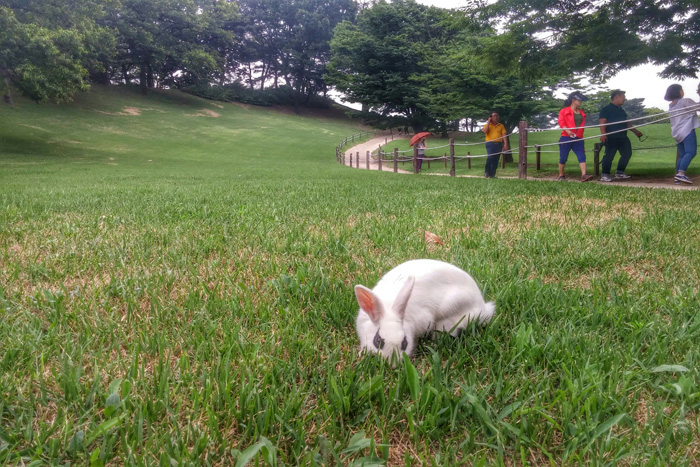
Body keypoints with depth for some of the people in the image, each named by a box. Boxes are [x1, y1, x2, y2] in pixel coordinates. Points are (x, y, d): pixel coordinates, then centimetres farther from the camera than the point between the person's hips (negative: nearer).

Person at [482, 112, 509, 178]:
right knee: (490, 157, -19)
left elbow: (504, 135, 6)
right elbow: (485, 131, -12)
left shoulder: (501, 126, 13)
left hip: (499, 144, 3)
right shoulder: (487, 125, 9)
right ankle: (486, 172, -5)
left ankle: (492, 174, 6)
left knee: (496, 160, 1)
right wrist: (488, 122, -6)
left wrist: (505, 144, -6)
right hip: (490, 143, -3)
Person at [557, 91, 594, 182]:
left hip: (578, 139, 5)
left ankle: (584, 175, -20)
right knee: (563, 157, 0)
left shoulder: (582, 113, 19)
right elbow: (561, 123, -11)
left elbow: (582, 126, 24)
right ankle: (561, 175, 14)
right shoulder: (564, 111, 1)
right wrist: (568, 131, -27)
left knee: (582, 156, -11)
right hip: (566, 138, -4)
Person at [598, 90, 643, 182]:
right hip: (611, 137, -9)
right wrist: (603, 134, -26)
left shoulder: (621, 110, 23)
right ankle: (605, 175, -3)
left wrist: (635, 131, 29)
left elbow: (626, 123, 30)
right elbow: (603, 122, -13)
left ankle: (619, 173, 17)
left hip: (623, 137, 9)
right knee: (609, 155, -9)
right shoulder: (606, 109, -3)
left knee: (627, 153, 7)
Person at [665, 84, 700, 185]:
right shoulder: (686, 101, -1)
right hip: (686, 130, -8)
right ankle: (681, 173, -33)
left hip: (677, 133, 8)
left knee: (682, 155, 8)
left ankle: (678, 177, 1)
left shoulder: (671, 106, 20)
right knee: (691, 152, -17)